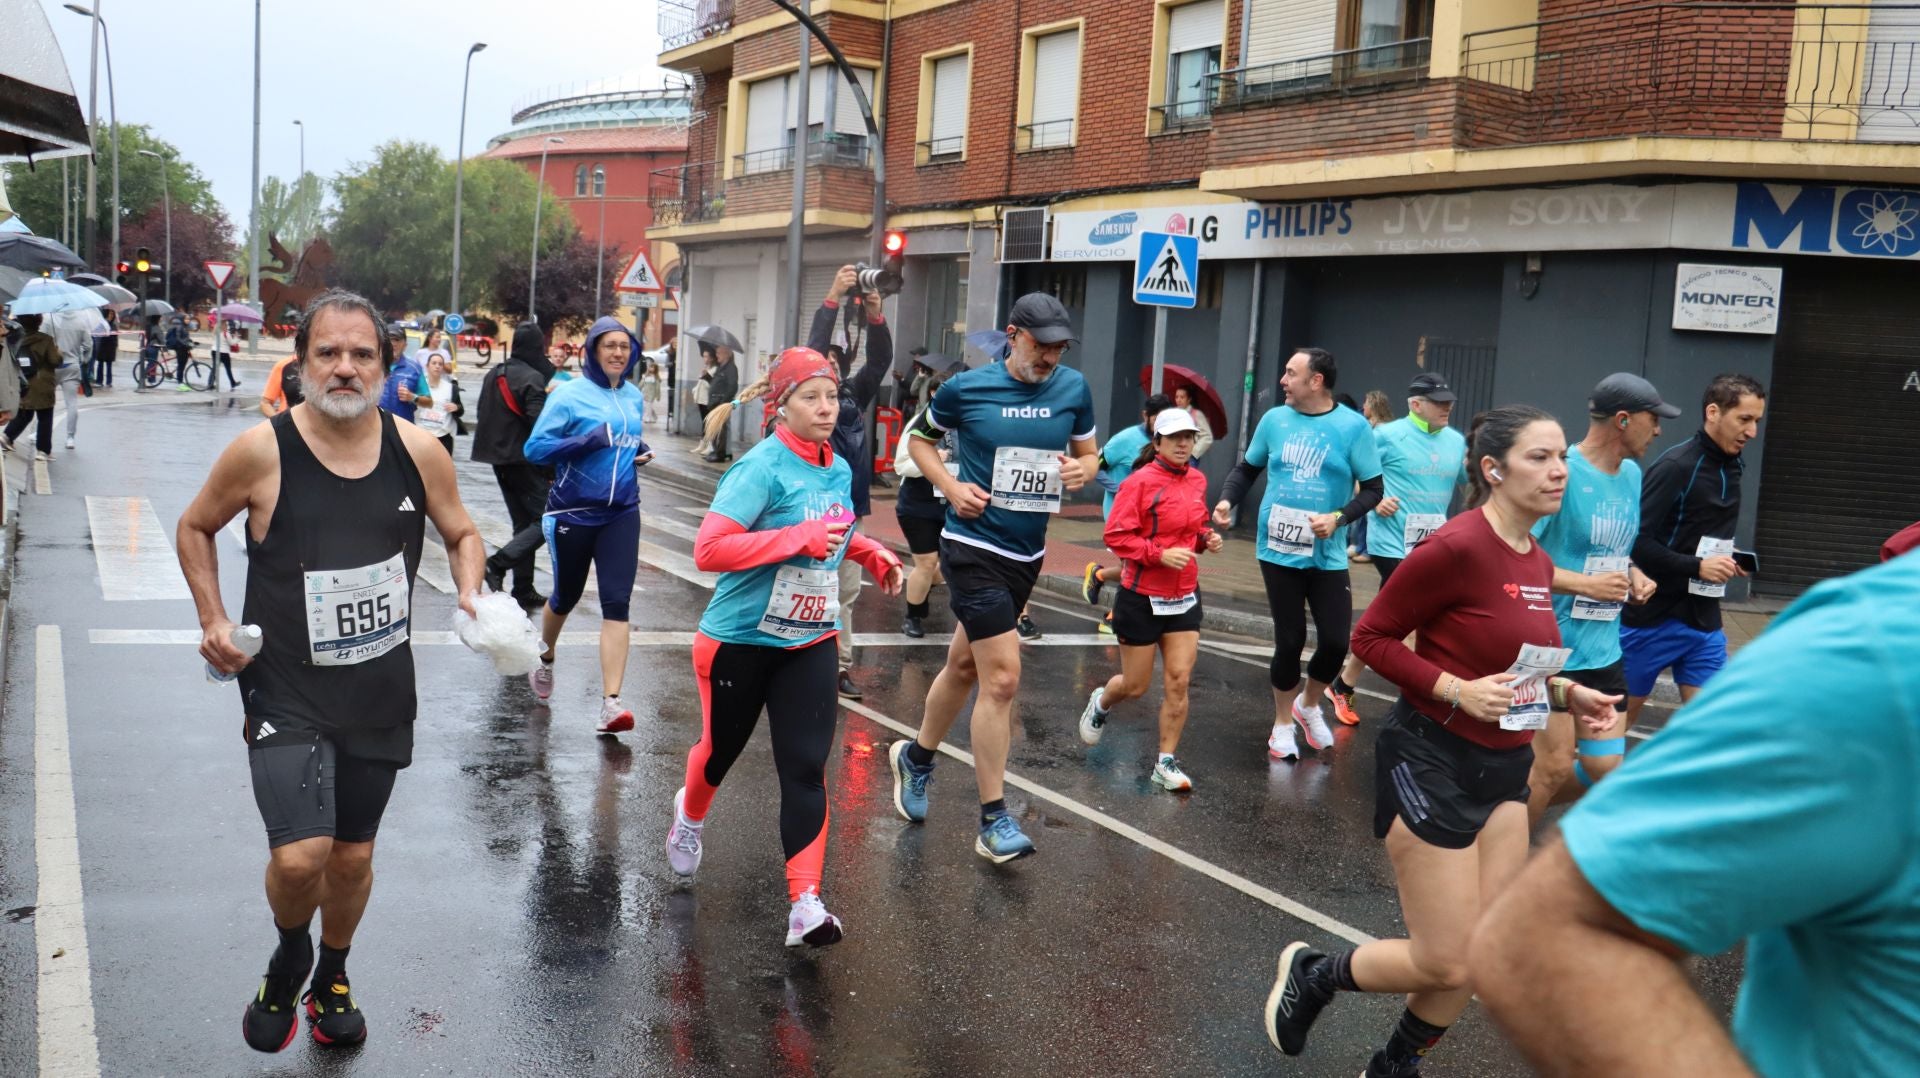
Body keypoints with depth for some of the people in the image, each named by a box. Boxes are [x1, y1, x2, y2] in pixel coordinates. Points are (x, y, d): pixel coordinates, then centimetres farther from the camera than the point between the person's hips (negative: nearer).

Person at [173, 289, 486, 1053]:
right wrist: (214, 621, -4)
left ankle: (332, 979, 44)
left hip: (381, 695, 3)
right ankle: (289, 956, 19)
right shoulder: (261, 451, -12)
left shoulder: (418, 452, -5)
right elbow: (195, 528, 6)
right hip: (286, 694, -3)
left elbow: (461, 534, 11)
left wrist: (470, 595, -7)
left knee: (354, 855, 16)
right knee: (300, 857, -17)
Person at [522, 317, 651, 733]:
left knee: (617, 602, -9)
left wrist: (640, 451, 1)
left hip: (621, 514, 3)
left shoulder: (633, 396, 7)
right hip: (573, 513, -3)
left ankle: (611, 703, -12)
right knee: (566, 596, 16)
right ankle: (545, 660, 47)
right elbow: (536, 448, -14)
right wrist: (589, 440, -25)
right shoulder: (569, 394, -10)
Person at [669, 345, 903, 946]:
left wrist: (868, 553, 5)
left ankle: (806, 904, -7)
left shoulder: (839, 470, 4)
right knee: (720, 749, 18)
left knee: (806, 767, -7)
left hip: (809, 644, 4)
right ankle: (691, 814, 52)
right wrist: (800, 538, -31)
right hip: (739, 641, -4)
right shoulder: (762, 468, -18)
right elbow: (708, 550, -27)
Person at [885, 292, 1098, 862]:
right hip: (973, 547, -5)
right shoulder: (966, 388, -8)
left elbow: (1089, 453, 13)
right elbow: (920, 439, 8)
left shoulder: (1074, 388, 0)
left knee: (965, 665, 20)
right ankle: (994, 821, -3)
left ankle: (916, 757, 44)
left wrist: (1082, 470, -10)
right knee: (1002, 676, -13)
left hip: (1027, 553, 5)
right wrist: (951, 485, -9)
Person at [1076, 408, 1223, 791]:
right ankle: (1100, 704, 42)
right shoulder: (1141, 482, -15)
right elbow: (1116, 536, -17)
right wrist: (1161, 554, -25)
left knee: (1178, 681, -1)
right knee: (1135, 685, 8)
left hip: (1184, 597, 5)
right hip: (1142, 598, -5)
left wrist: (1205, 539, 1)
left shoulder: (1197, 480, 5)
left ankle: (1166, 763, 10)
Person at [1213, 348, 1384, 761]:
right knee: (1290, 640, 4)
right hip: (1278, 551, 1)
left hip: (1327, 556, -1)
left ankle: (1308, 704, 28)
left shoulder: (1353, 426, -7)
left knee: (1335, 641, -3)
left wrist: (1339, 518, -19)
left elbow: (1373, 489, -3)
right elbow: (1247, 467, 14)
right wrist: (1228, 499, -4)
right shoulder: (1274, 419, 1)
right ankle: (1283, 723, 25)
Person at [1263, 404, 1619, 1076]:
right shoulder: (1457, 547, -18)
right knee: (1446, 964, -3)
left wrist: (1561, 691, 4)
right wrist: (1457, 691, -22)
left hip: (1502, 770, 8)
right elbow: (1371, 638, -13)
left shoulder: (1539, 564, 7)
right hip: (1432, 765, -8)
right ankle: (1311, 974, 24)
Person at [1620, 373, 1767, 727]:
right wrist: (1697, 566, -24)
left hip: (1704, 621, 7)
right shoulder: (1675, 466, -16)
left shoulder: (1733, 467, 9)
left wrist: (1725, 561, 2)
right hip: (1653, 618, -7)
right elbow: (1636, 541, -21)